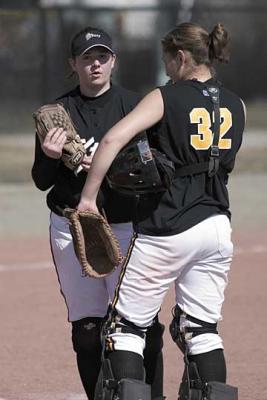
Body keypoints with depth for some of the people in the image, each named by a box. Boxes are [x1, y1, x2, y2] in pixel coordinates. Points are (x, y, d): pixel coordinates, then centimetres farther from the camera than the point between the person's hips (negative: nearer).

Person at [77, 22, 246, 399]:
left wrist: (88, 195, -15)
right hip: (216, 225, 6)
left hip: (166, 230, -6)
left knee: (127, 326, 2)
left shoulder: (166, 98, -8)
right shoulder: (236, 106, 8)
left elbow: (114, 138, -21)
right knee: (202, 329, 12)